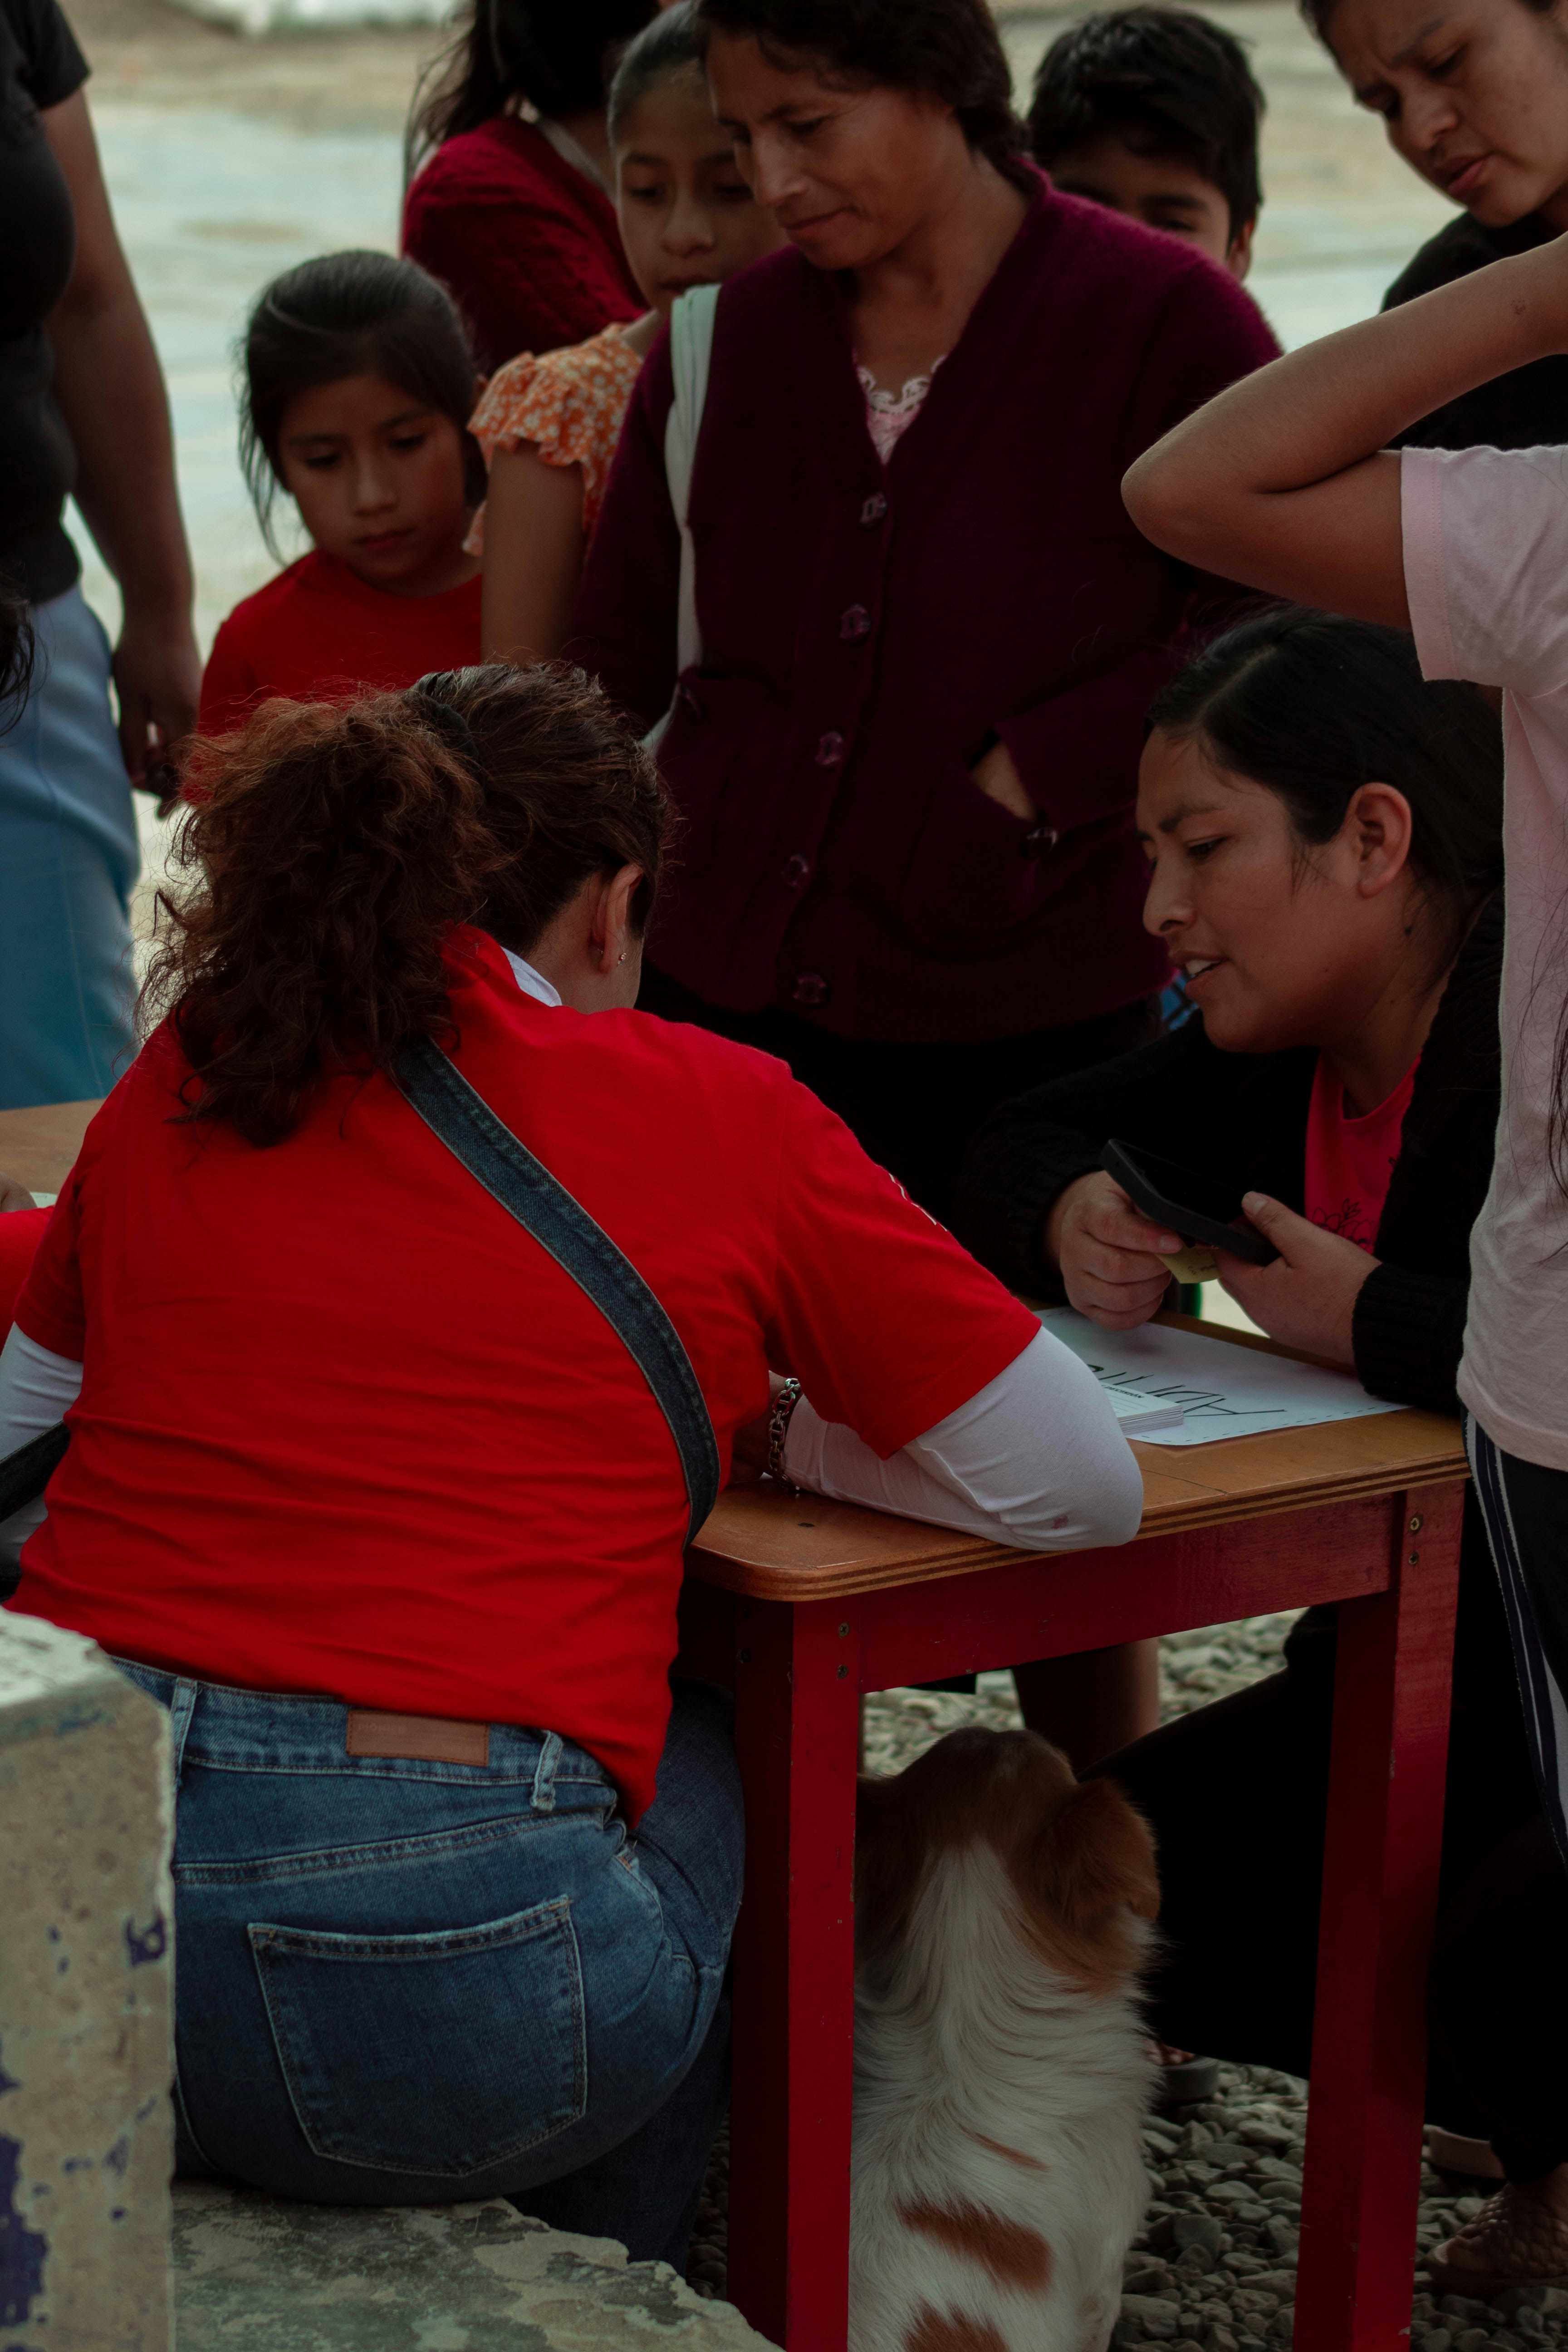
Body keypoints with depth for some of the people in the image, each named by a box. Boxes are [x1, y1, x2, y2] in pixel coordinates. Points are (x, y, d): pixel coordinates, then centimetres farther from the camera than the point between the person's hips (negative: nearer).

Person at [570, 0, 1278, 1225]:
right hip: (721, 1001, 4)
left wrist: (1035, 772, -12)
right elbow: (612, 669, 14)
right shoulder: (723, 341, 8)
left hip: (1024, 1033, -3)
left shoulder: (1164, 320, -6)